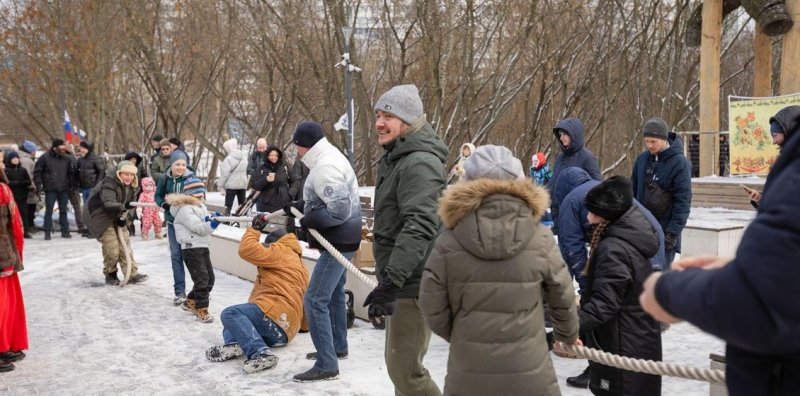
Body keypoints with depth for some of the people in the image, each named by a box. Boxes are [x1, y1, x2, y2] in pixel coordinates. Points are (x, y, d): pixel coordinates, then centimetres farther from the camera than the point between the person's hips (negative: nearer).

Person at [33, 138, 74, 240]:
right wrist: (38, 185, -7)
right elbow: (37, 172, -1)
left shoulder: (66, 159, 8)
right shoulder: (45, 158, -3)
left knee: (63, 211, 8)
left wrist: (70, 185, 11)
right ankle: (47, 232, 4)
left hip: (64, 189, 3)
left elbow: (70, 173, 16)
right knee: (49, 211, -1)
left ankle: (65, 231, 14)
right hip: (50, 190, -3)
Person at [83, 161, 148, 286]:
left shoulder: (131, 186, -1)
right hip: (99, 215, -8)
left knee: (125, 242, 1)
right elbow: (108, 204, -40)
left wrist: (122, 217, -10)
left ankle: (132, 274, 5)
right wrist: (123, 206, -58)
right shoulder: (109, 184, -27)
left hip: (116, 216, 8)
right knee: (112, 246, -13)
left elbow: (130, 204, 7)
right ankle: (110, 275, 9)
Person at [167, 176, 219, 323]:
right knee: (202, 280, -10)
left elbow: (206, 225, 9)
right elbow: (198, 227, -21)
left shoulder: (201, 207, 16)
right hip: (191, 249, -9)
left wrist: (211, 220, -12)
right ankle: (202, 311, 2)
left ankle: (190, 303, 29)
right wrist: (212, 224, -34)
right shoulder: (185, 209, -12)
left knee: (209, 278, 12)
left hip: (203, 247, 9)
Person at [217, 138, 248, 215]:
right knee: (242, 205, 12)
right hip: (243, 185, 6)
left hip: (231, 185, -6)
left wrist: (221, 185, -9)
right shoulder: (244, 158, 6)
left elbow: (225, 174, -16)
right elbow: (246, 172, 8)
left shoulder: (228, 159, -14)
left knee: (228, 205, -1)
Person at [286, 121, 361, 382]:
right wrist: (297, 207, 10)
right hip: (342, 238, 11)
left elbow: (340, 209, -30)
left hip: (339, 241, -11)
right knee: (334, 292, 24)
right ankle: (337, 346, 40)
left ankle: (326, 365, -7)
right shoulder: (329, 157, 11)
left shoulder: (325, 167, -23)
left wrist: (310, 220, -18)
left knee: (315, 300, -10)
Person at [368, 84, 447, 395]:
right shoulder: (395, 159, 16)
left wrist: (391, 280, -35)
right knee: (399, 363, 20)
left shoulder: (419, 163, -19)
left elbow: (420, 228, -30)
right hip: (400, 279, 11)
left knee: (404, 368, -9)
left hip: (413, 283, -11)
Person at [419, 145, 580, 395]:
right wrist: (568, 334, 24)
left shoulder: (449, 243, -11)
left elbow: (432, 309, -5)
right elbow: (563, 297, 3)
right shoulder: (539, 239, -9)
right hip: (529, 376, 0)